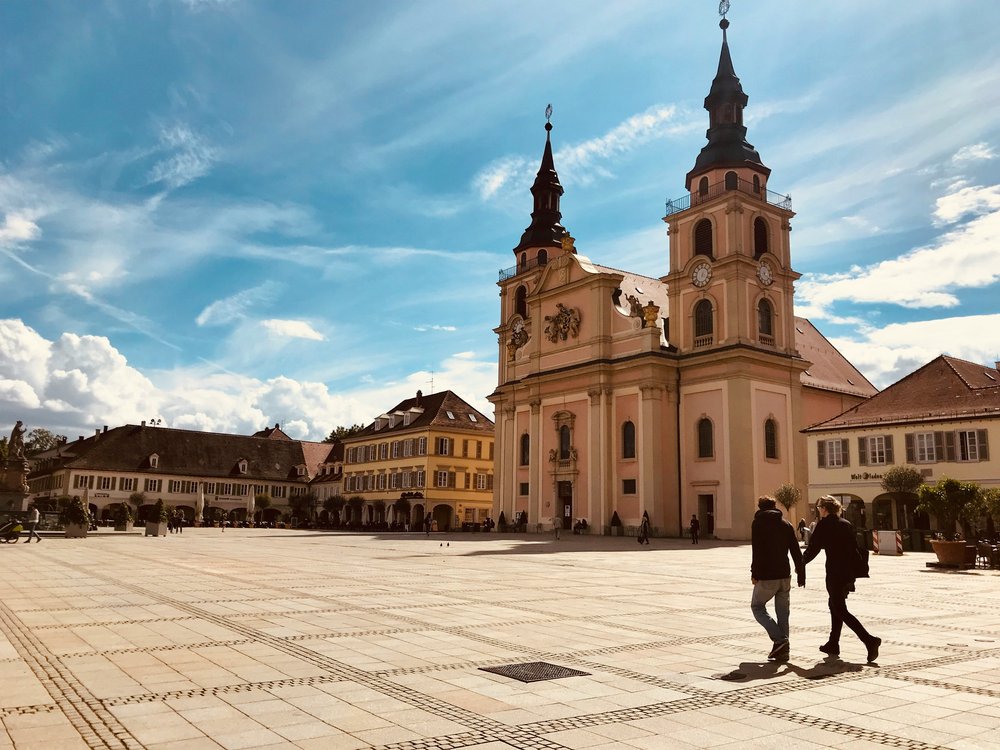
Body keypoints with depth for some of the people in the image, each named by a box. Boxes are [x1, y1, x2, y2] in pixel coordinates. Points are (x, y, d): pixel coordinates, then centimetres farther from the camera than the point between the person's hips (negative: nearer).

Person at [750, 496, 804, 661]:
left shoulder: (758, 523, -5)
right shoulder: (786, 525, 11)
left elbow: (757, 550, -15)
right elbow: (796, 552, 8)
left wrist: (755, 573, -11)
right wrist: (801, 575, 11)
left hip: (766, 577, -5)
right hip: (785, 576, 5)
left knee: (757, 606, 9)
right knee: (782, 612, 11)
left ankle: (779, 639, -6)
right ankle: (783, 650, 10)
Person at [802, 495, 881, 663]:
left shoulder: (823, 525, -8)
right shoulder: (847, 524, 11)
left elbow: (813, 548, -8)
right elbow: (855, 549, 11)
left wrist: (801, 562, 8)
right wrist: (855, 572, 15)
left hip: (835, 573, -8)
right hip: (849, 572, 8)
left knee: (840, 611, -2)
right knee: (835, 605, 19)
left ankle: (869, 640, -16)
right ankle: (833, 644, 25)